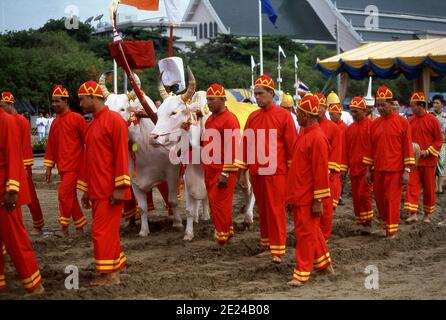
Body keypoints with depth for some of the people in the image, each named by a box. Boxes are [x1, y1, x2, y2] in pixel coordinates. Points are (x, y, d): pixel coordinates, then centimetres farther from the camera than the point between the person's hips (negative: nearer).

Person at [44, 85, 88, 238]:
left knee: (64, 193, -11)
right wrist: (49, 168, 11)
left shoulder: (77, 118, -9)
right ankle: (80, 227, 20)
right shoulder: (55, 122, 12)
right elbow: (51, 145, 14)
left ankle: (64, 228, -2)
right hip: (62, 167, 7)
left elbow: (87, 141, -8)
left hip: (75, 165, -7)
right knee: (70, 196, 10)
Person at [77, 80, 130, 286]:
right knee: (107, 230, 13)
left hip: (110, 191, -8)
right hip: (96, 191, 8)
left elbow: (121, 155, -16)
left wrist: (120, 188, -20)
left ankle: (108, 275, 4)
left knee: (103, 232, -5)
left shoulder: (114, 120, -11)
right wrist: (86, 190, 18)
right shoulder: (92, 125, 16)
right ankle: (114, 271, 21)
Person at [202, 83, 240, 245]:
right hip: (209, 170, 9)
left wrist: (225, 173, -21)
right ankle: (226, 233, 25)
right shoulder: (210, 119, 15)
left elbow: (232, 148, -18)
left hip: (223, 172, -9)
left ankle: (222, 238, 3)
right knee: (214, 203, 13)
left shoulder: (229, 119, -12)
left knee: (220, 204, -6)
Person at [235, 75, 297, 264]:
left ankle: (277, 250, -1)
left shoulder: (283, 115, -5)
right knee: (262, 210, 11)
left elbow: (292, 145, -5)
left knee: (276, 210, -4)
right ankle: (266, 246, 21)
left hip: (276, 173, -5)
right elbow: (245, 144, 12)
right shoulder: (252, 117, 9)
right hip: (256, 173, 5)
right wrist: (242, 172, 9)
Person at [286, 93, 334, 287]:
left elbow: (320, 171, -19)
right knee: (311, 231, 18)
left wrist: (318, 201, -19)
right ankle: (324, 264, 32)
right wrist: (292, 194, 19)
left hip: (307, 198, -9)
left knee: (306, 233, -2)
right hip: (298, 194, 9)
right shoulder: (304, 133, 11)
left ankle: (302, 274, 5)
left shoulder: (317, 138, -18)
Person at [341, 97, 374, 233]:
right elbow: (345, 150, 13)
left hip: (367, 168, -6)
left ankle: (368, 222, 3)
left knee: (363, 194, -12)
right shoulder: (349, 128, 12)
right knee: (356, 197, 7)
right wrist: (343, 169, 9)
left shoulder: (371, 125, -5)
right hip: (353, 169, 6)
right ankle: (362, 223, 16)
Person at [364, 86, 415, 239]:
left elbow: (408, 147, -6)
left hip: (395, 170, -4)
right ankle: (385, 226, 24)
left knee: (392, 200, -4)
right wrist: (368, 170, 10)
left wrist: (406, 171, -10)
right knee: (380, 200, 8)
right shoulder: (374, 124, 7)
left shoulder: (402, 122, -5)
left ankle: (392, 231, 5)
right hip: (378, 170, 4)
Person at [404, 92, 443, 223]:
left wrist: (427, 151, -15)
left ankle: (427, 214, 17)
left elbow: (439, 140, -5)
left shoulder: (432, 120, -7)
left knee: (429, 188, 6)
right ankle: (413, 213, -7)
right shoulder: (410, 121, 4)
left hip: (428, 160, -3)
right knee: (412, 186, -6)